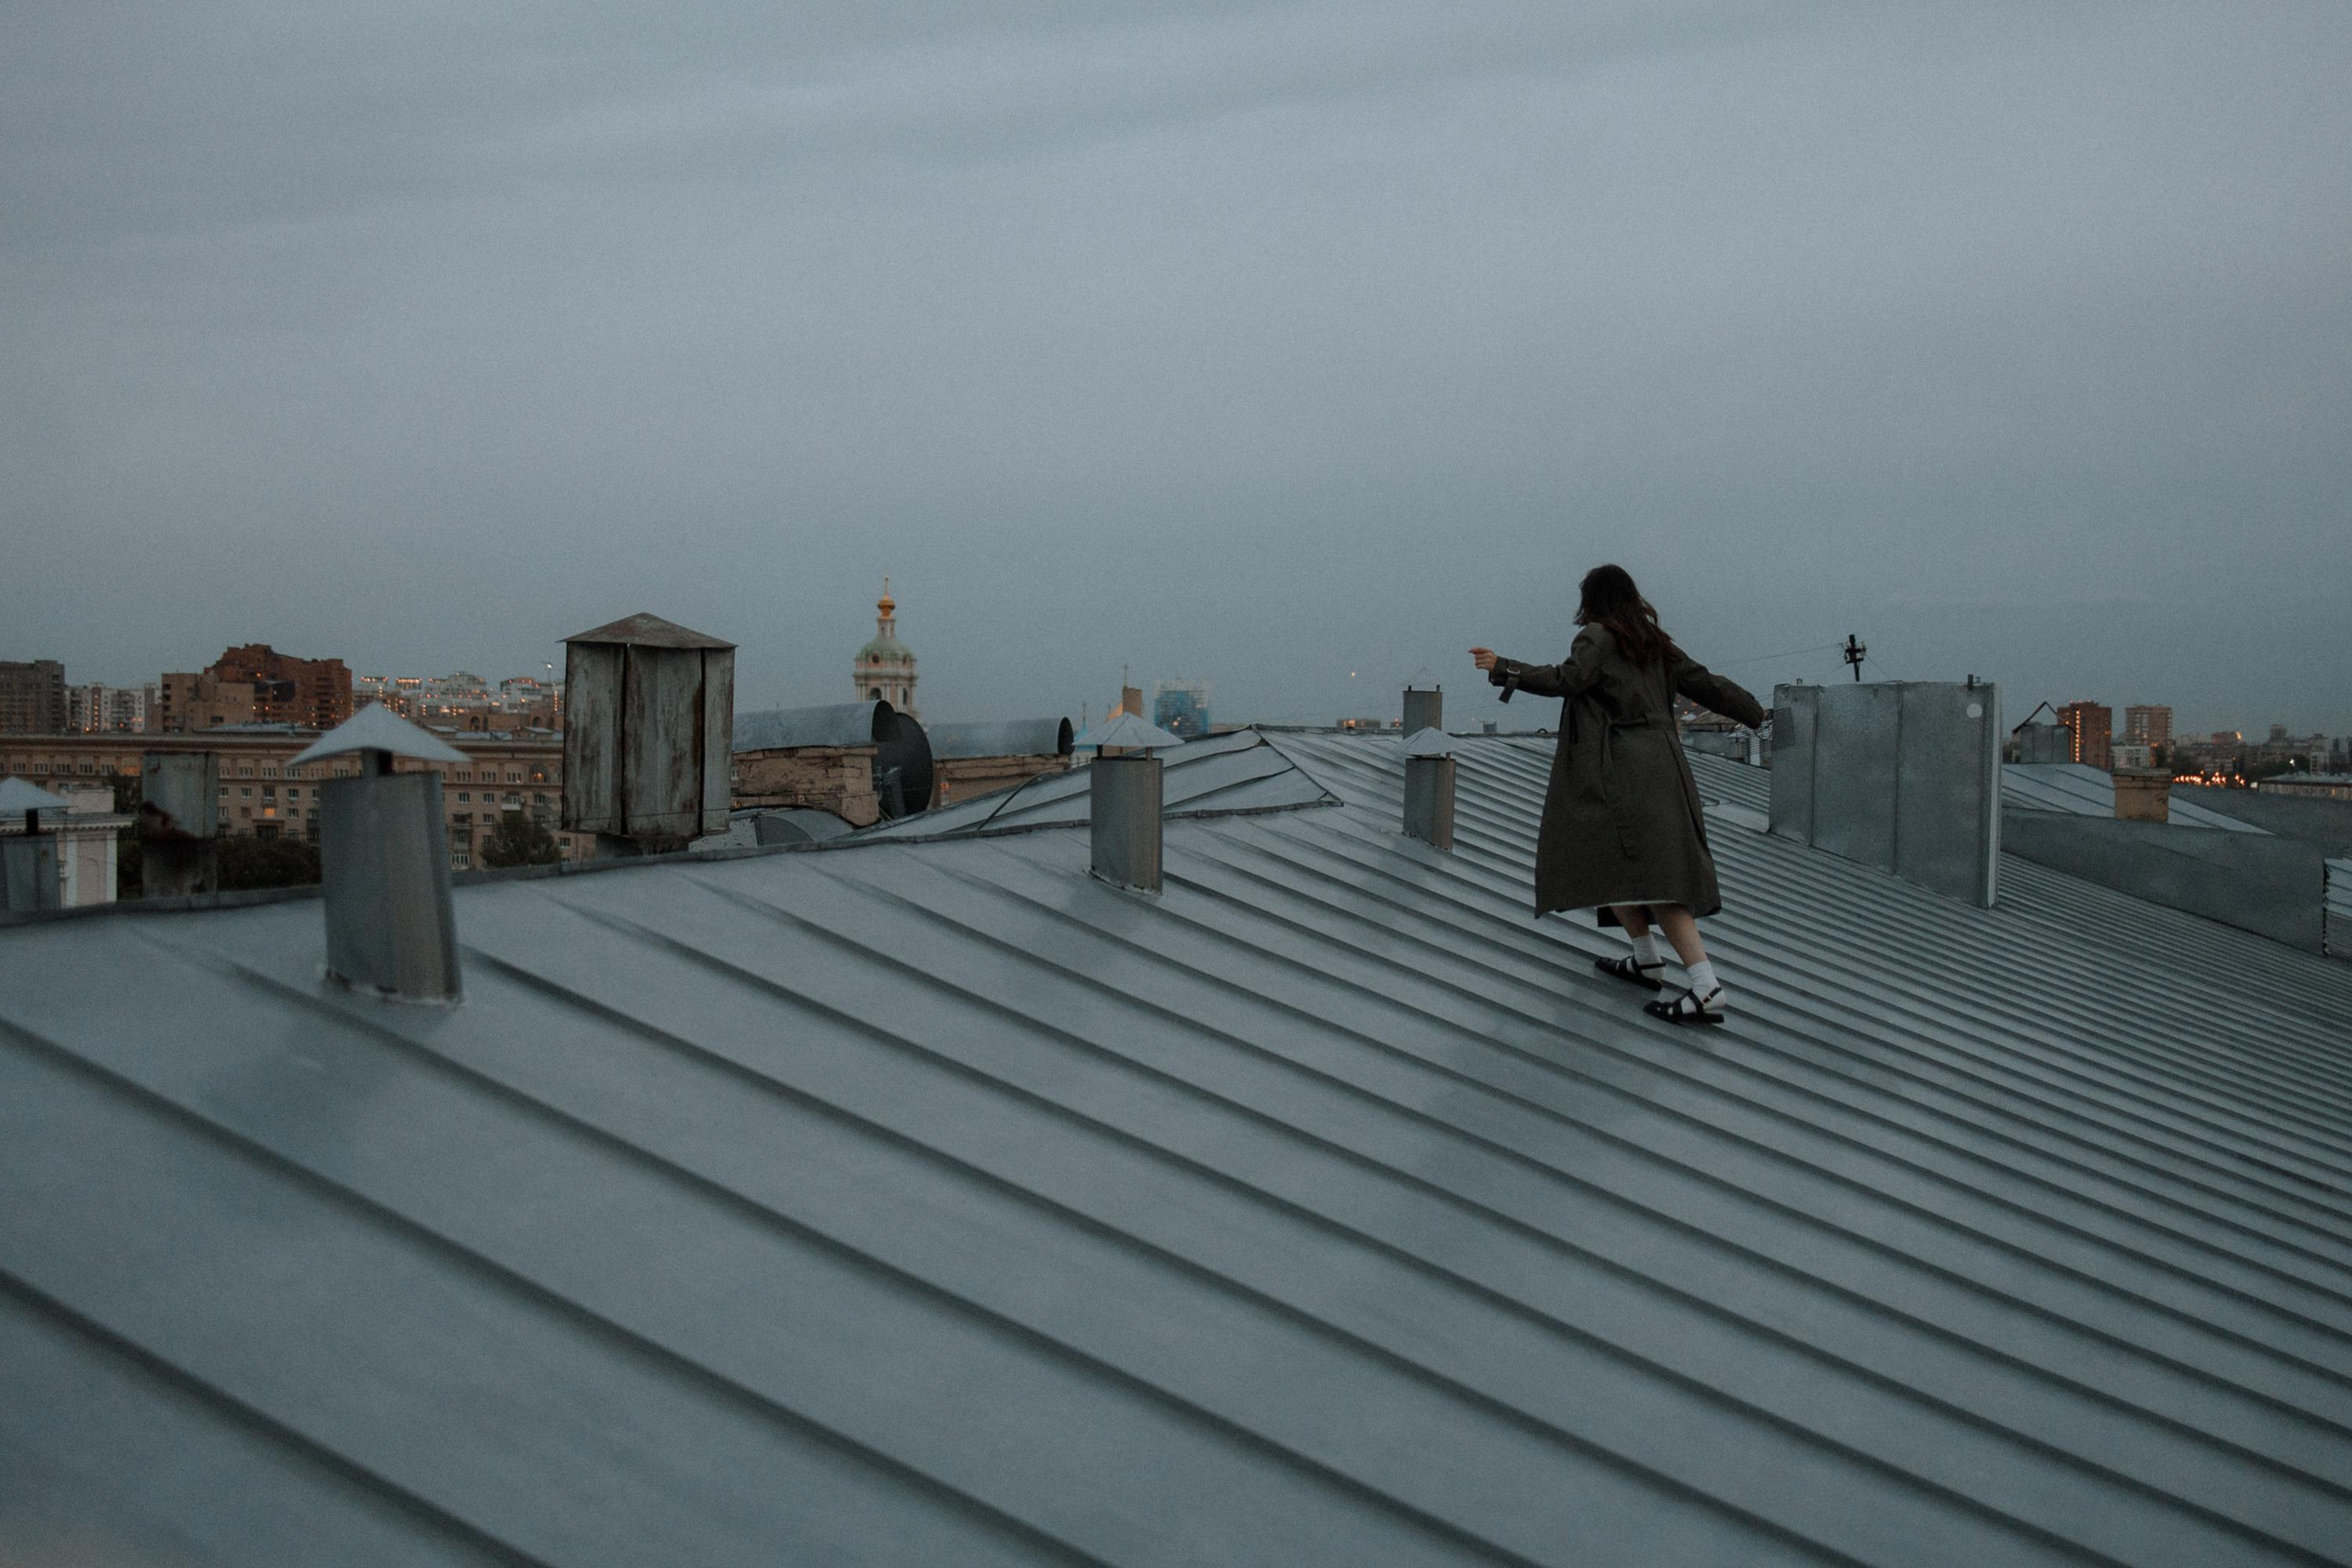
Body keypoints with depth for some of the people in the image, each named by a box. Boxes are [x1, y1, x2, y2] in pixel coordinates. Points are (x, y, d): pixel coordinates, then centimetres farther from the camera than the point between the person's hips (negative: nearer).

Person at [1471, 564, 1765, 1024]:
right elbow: (1706, 684, 21)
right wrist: (1755, 713, 35)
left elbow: (1567, 679, -16)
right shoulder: (1655, 643, 19)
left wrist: (1503, 669, -11)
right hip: (1661, 766, 9)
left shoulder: (1599, 637, -2)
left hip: (1621, 769, -9)